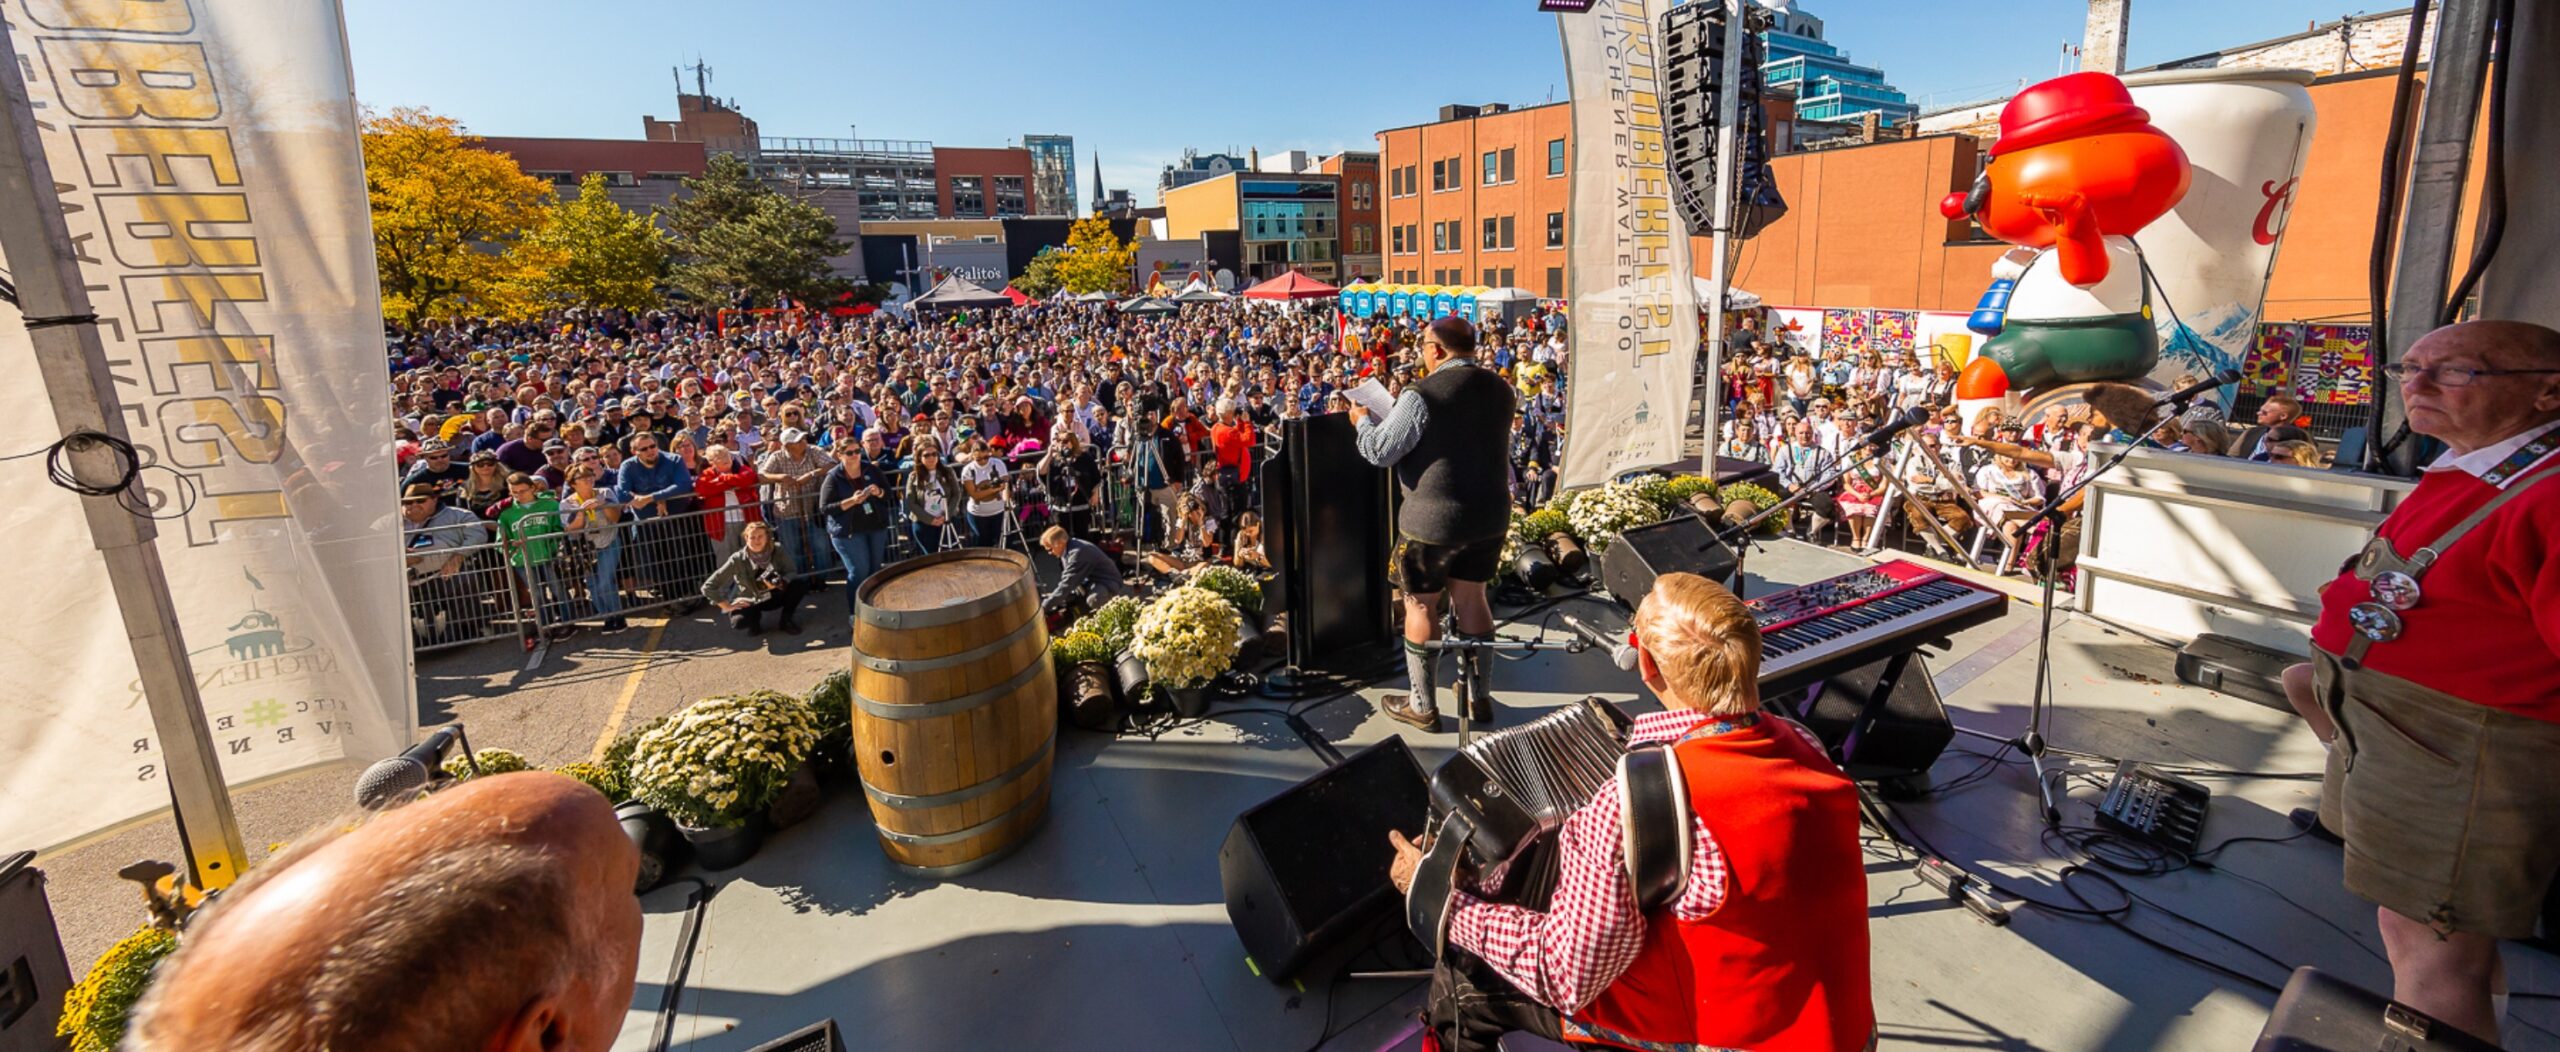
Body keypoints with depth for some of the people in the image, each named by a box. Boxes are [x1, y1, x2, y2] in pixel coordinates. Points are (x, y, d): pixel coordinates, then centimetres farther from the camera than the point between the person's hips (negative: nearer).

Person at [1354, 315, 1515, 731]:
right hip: (1490, 513, 6)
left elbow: (1379, 451, -14)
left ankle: (1422, 707, 19)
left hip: (1433, 519, -6)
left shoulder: (1422, 395, -18)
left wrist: (1362, 420, 5)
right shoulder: (1501, 390, 4)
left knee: (1420, 605, 9)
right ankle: (1479, 698, 29)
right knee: (1471, 596, 19)